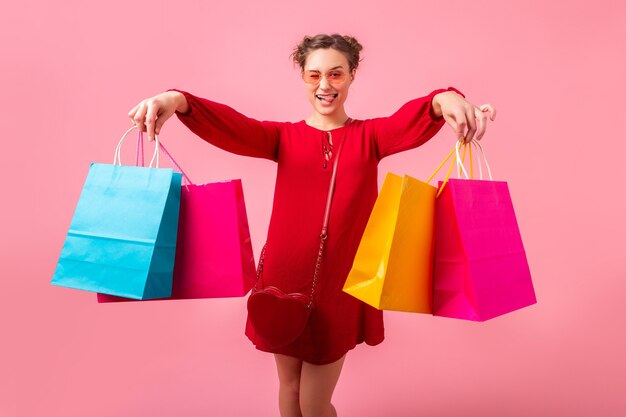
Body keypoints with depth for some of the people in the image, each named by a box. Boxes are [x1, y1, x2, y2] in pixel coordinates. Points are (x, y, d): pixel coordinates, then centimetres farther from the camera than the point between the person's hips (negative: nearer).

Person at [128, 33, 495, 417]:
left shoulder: (369, 136, 2)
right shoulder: (284, 137, 4)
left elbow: (411, 121, -19)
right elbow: (230, 125, -14)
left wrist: (444, 100, -44)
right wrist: (177, 101, -35)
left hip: (340, 285, -1)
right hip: (285, 280, 2)